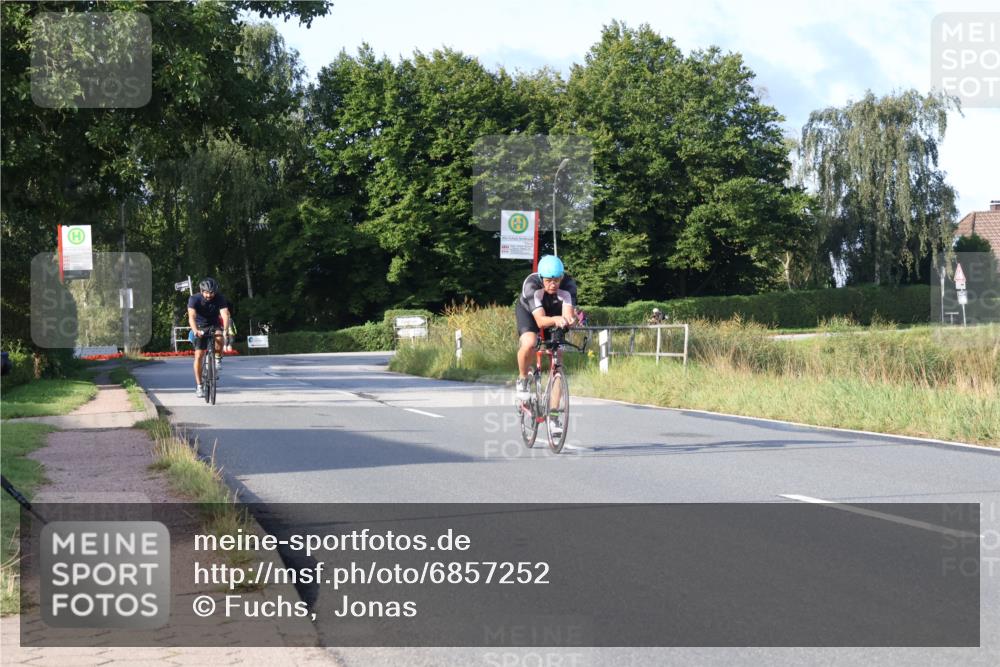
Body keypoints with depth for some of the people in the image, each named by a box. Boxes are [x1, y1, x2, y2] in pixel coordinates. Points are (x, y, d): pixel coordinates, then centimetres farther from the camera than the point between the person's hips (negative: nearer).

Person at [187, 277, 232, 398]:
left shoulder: (220, 299, -20)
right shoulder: (194, 299, -22)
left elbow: (225, 315, -31)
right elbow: (191, 317, -35)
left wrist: (225, 330, -49)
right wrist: (195, 331, -54)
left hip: (214, 325, 0)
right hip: (200, 327, 0)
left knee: (219, 337, -35)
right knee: (199, 355, -9)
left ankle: (218, 359, -8)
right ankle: (199, 386, -2)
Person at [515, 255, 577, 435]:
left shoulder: (568, 285, -33)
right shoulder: (531, 285, -38)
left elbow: (568, 313, -43)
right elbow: (540, 320, -46)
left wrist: (569, 319, -66)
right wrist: (555, 319, -66)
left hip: (554, 313, 2)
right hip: (528, 311, -2)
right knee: (528, 344, -35)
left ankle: (553, 418, 0)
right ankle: (522, 380, -4)